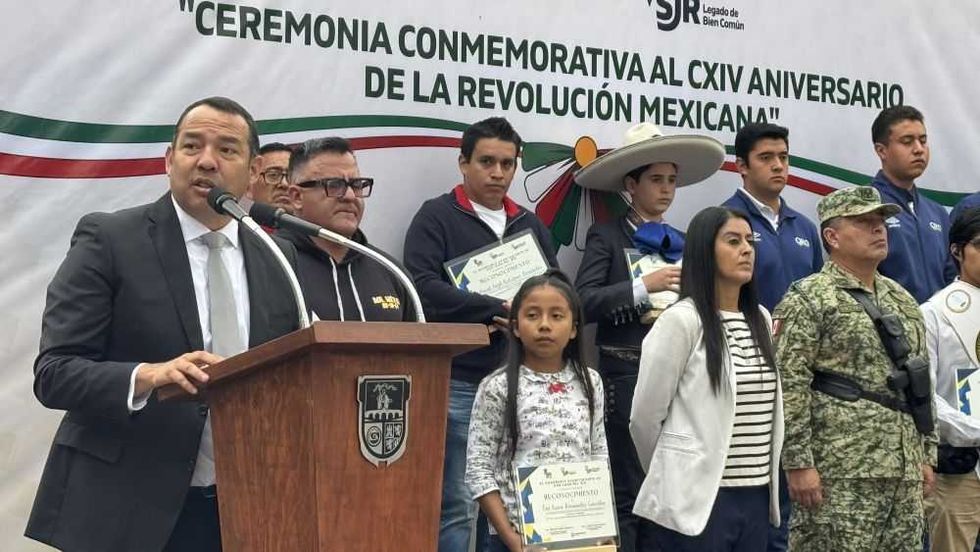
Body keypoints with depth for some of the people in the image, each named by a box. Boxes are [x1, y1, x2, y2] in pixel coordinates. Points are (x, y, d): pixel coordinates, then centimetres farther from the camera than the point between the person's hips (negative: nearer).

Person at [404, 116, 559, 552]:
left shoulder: (530, 224, 19)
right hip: (459, 384, -5)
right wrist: (500, 309, -15)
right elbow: (423, 288, -13)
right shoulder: (436, 217, 2)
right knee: (457, 504, -4)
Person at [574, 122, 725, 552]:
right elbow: (583, 301, -12)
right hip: (627, 375, -5)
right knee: (628, 493, -4)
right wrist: (643, 287, -17)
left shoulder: (682, 243, 18)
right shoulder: (607, 236, 1)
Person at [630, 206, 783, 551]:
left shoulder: (761, 319, 11)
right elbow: (644, 418, -5)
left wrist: (763, 479, 16)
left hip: (756, 495, 6)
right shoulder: (681, 320, -9)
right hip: (698, 497, -6)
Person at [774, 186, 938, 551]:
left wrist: (926, 454, 16)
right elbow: (788, 387, -13)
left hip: (904, 471, 7)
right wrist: (798, 463, -17)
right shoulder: (808, 300, -6)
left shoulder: (902, 300, 18)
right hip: (840, 474, -7)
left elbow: (921, 381, 21)